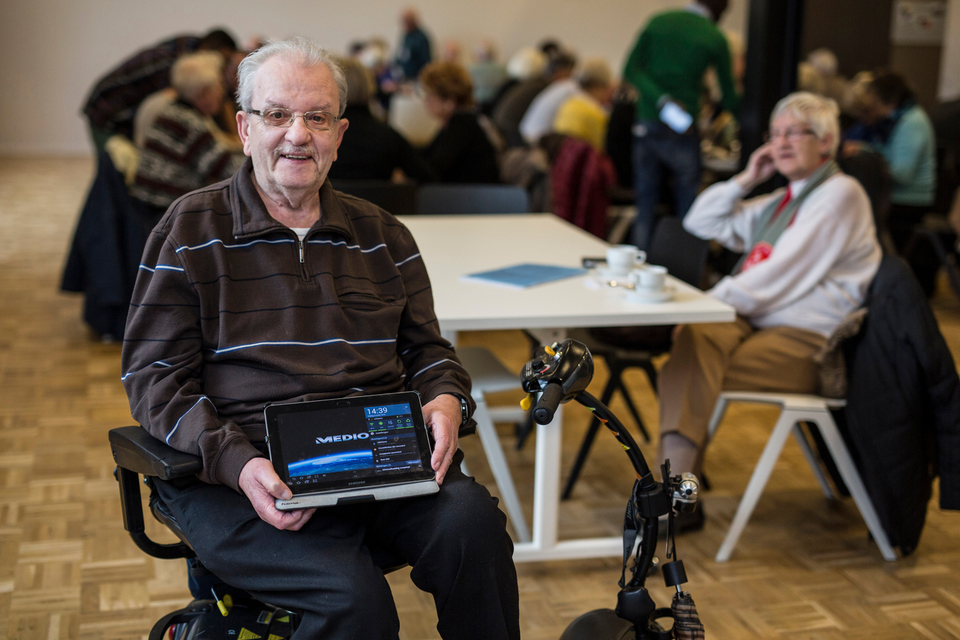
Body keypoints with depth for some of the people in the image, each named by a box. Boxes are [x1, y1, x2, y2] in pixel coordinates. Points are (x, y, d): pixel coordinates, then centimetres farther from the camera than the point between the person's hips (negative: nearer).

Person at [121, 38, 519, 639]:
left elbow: (426, 347, 22)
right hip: (237, 474, -3)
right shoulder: (189, 230, 6)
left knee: (473, 520, -27)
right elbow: (155, 376, 0)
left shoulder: (383, 235, 18)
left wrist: (445, 401, -3)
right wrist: (237, 462, -17)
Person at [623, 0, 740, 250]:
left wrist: (663, 100, -12)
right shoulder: (715, 38, -2)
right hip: (680, 131, -4)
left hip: (645, 124, 4)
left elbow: (631, 70, -4)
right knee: (687, 210, 5)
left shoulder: (658, 21, 7)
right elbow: (729, 97, 4)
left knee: (645, 204, 9)